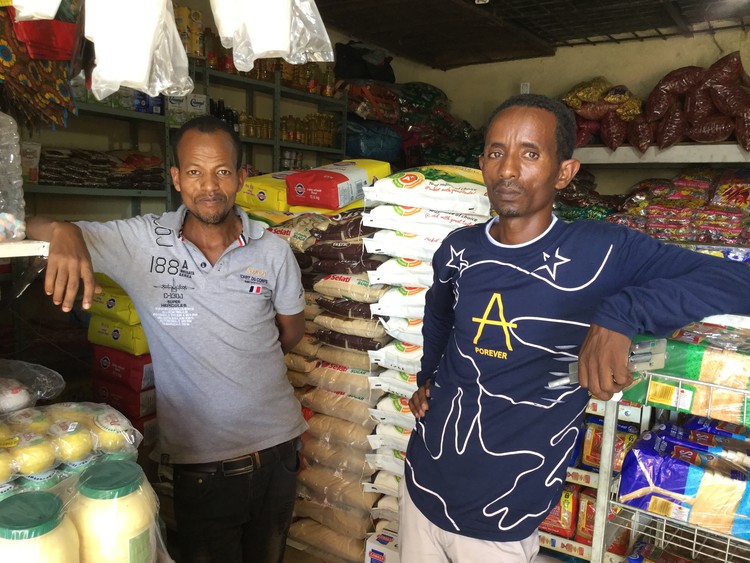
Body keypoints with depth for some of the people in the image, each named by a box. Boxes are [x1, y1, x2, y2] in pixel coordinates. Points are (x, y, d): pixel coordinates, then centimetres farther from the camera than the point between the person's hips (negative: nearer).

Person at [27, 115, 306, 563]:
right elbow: (33, 225, -9)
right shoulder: (141, 242, -9)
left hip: (276, 445, 2)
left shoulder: (273, 251, -6)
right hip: (200, 457, -2)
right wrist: (63, 233, -29)